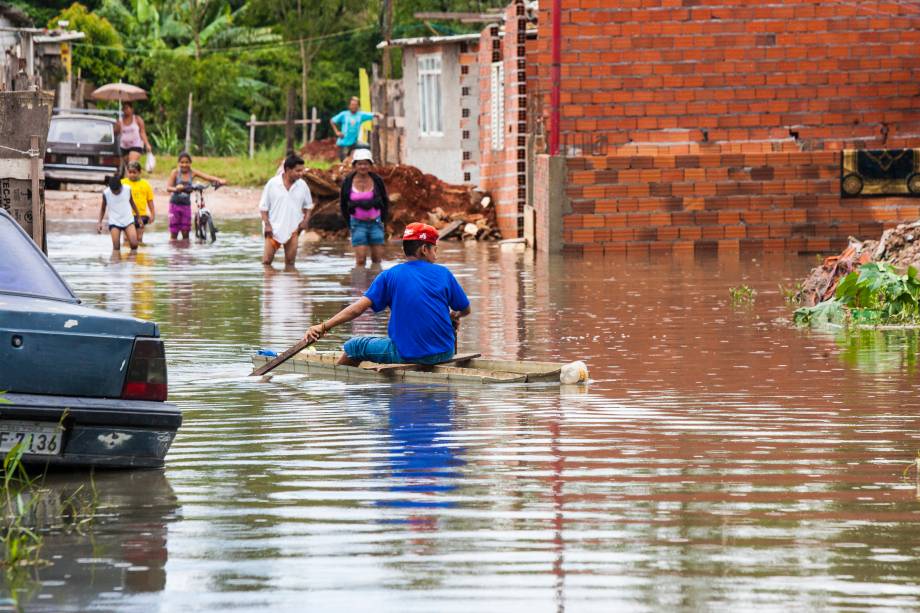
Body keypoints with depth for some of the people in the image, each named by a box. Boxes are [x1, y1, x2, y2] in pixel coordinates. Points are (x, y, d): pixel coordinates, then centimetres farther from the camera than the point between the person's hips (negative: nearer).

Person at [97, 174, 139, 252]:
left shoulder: (127, 190, -7)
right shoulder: (106, 193, -10)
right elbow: (103, 208, 5)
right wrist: (100, 223, -7)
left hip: (128, 221, 1)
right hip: (114, 222, -1)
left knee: (134, 244, -12)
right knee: (116, 247, -9)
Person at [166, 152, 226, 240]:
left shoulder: (192, 172, -2)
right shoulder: (175, 172, -8)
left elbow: (207, 177, -12)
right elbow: (168, 187, -18)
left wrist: (219, 180, -30)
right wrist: (176, 189, -41)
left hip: (186, 205, 2)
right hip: (175, 204, -2)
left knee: (185, 233, 2)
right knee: (174, 233, -2)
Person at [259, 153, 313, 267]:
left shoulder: (302, 185, 1)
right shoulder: (273, 184, -6)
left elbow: (308, 206, 15)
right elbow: (263, 207, -1)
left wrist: (306, 220, -2)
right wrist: (267, 224, -11)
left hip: (293, 229, 2)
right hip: (274, 229, -2)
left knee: (290, 262, 4)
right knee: (266, 261, -4)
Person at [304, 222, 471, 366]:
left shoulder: (389, 276, -2)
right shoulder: (443, 273, 2)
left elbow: (359, 307, -11)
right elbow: (465, 310, 11)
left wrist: (324, 327, -11)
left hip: (406, 355, -2)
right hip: (444, 354, 2)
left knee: (354, 346, 17)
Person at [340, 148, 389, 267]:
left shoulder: (377, 180, -4)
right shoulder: (348, 182, -5)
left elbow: (385, 201, 10)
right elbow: (343, 204, 8)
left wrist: (382, 219, 8)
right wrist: (349, 223, 8)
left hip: (375, 222, 1)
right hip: (358, 223, -1)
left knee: (377, 258, 5)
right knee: (360, 259, -9)